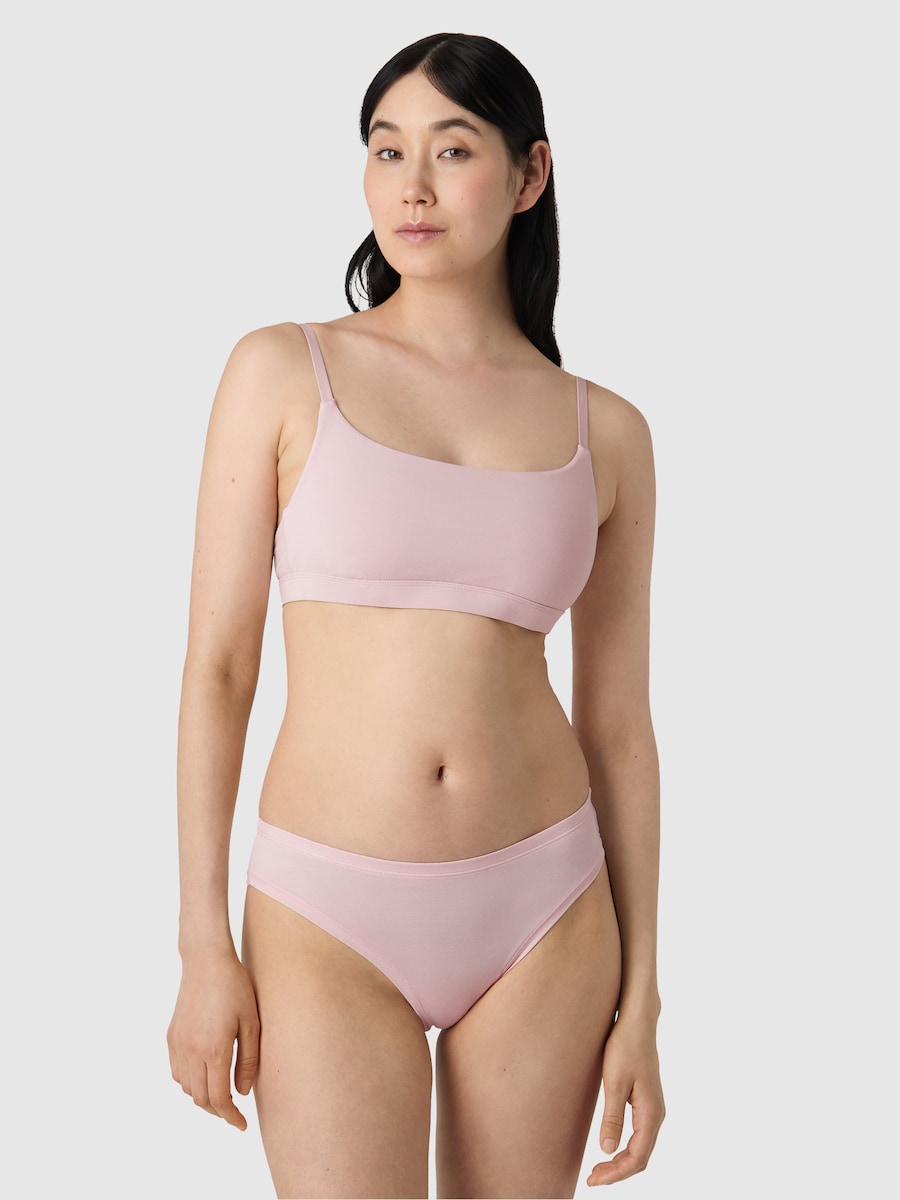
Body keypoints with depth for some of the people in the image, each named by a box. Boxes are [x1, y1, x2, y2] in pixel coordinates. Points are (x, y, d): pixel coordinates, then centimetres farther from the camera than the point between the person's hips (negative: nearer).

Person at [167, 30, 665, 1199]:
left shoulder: (604, 433, 3)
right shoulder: (281, 372, -2)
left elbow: (618, 726, 5)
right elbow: (217, 665, -3)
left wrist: (641, 1002, 4)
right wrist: (203, 945, -7)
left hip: (544, 911, 2)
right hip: (330, 920, -2)